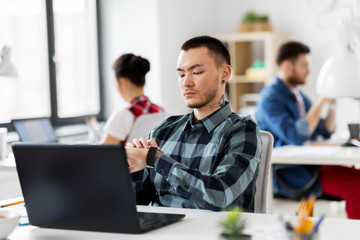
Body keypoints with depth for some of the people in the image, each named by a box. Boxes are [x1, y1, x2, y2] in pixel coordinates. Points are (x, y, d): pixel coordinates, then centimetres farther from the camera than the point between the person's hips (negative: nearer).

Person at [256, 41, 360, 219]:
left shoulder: (298, 95, 16)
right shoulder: (270, 98, -11)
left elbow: (326, 132, 19)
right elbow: (295, 137, -25)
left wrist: (331, 105, 2)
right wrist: (320, 102, -19)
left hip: (308, 164, 9)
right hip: (287, 174, -9)